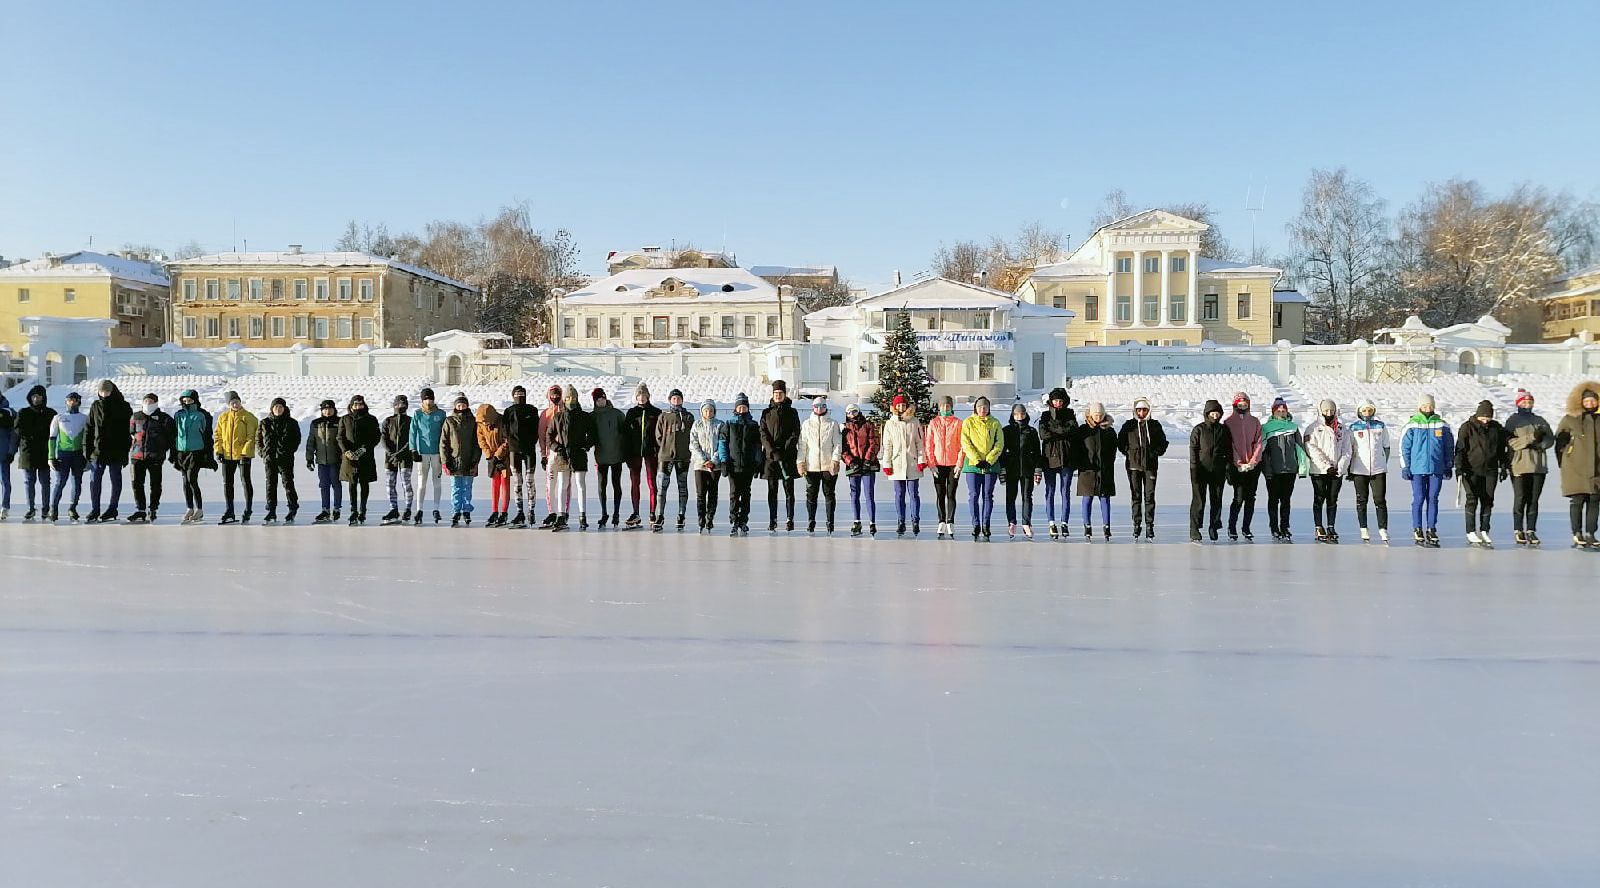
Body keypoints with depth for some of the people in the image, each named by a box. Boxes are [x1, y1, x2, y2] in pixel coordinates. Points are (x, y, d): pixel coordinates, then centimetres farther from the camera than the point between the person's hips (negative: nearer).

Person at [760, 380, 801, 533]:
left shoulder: (792, 412, 7)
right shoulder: (766, 413, 10)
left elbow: (795, 434, -1)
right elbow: (763, 434, 2)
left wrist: (784, 451, -12)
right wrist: (773, 452, -12)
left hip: (788, 456, -1)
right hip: (770, 456, 1)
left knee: (789, 490, 0)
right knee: (772, 490, 4)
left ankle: (790, 520, 3)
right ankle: (772, 521, 8)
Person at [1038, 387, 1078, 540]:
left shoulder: (1070, 414, 10)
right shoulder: (1045, 416, 7)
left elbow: (1073, 429, -10)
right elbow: (1043, 434, -8)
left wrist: (1053, 430, -9)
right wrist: (1063, 433, -9)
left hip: (1066, 458, 0)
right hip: (1050, 457, 0)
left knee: (1065, 492, 0)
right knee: (1050, 492, 1)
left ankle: (1064, 523, 1)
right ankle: (1051, 524, 4)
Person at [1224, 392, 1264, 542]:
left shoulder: (1255, 421, 12)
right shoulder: (1228, 422, 2)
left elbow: (1259, 442, 6)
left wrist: (1253, 460, -8)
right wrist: (1238, 462, -12)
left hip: (1254, 465, 3)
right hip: (1236, 466, -3)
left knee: (1250, 497, 3)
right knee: (1239, 497, -10)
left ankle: (1246, 528, 11)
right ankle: (1232, 528, 1)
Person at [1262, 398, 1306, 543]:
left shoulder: (1293, 427, 11)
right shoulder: (1266, 428, 2)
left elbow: (1300, 446, 12)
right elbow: (1262, 449, -1)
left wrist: (1302, 465, 3)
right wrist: (1266, 468, -8)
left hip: (1290, 469, 3)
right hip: (1273, 470, -2)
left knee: (1286, 500, 7)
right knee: (1274, 500, 3)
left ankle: (1284, 528, 13)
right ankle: (1275, 529, 8)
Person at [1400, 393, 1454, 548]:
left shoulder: (1442, 425, 5)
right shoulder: (1412, 426, -1)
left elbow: (1449, 447, 12)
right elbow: (1404, 447, 2)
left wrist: (1449, 466, 10)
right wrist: (1405, 467, -1)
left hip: (1437, 469, 2)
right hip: (1417, 469, -2)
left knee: (1433, 499, 5)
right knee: (1419, 499, -1)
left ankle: (1431, 530, 11)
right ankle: (1417, 530, 8)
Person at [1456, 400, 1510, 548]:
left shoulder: (1497, 428, 8)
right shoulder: (1467, 427, -4)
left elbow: (1502, 449, 17)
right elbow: (1460, 449, -6)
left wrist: (1504, 466, 14)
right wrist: (1459, 468, -12)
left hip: (1490, 471, 4)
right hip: (1471, 470, -4)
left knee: (1488, 501, 3)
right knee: (1472, 499, -8)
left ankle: (1483, 532, 11)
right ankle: (1471, 533, -5)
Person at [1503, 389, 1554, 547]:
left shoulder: (1540, 420, 18)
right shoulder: (1512, 420, 3)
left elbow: (1550, 439, 9)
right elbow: (1510, 442, -9)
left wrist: (1537, 444, -11)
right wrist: (1532, 437, -19)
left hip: (1539, 465, 4)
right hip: (1520, 465, -4)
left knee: (1534, 500, 4)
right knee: (1520, 499, -6)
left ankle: (1531, 531, 8)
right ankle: (1518, 531, -1)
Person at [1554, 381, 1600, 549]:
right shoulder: (1570, 419, 1)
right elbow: (1559, 440, 6)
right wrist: (1562, 462, 3)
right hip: (1576, 468, -3)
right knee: (1577, 501, -3)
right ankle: (1577, 535, 3)